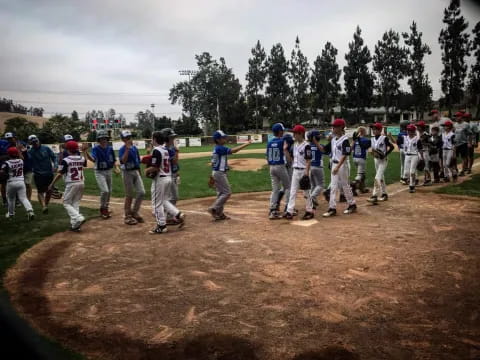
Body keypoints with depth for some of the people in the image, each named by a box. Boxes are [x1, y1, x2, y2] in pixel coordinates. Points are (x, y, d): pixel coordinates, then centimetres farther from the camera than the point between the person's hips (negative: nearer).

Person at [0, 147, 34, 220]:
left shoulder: (7, 163, -10)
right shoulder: (21, 161, 2)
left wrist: (7, 176, -3)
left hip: (11, 183, -2)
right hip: (21, 182, 2)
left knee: (11, 199, 17)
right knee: (23, 198, 1)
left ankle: (11, 213, 31)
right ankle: (30, 210, -20)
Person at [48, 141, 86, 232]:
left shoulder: (65, 160, -11)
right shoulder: (82, 158, 4)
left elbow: (60, 174, -13)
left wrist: (52, 184, -4)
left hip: (71, 184, -5)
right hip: (81, 183, 5)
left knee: (67, 203, 6)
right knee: (76, 203, 14)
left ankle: (78, 218, -15)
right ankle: (74, 224, 10)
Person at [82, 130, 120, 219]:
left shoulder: (110, 148, 0)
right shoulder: (95, 149, -14)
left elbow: (114, 160, 7)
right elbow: (93, 159, -32)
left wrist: (116, 167, -12)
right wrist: (86, 152, -49)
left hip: (109, 171, 5)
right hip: (99, 172, -5)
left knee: (109, 191, 15)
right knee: (105, 191, -18)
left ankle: (106, 208, 35)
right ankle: (102, 209, 1)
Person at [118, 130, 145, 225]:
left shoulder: (135, 148, 9)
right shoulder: (122, 149, -11)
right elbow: (123, 161, -30)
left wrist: (139, 173, 18)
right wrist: (127, 149, -31)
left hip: (136, 172, 6)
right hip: (127, 173, -6)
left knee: (141, 192, 1)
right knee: (129, 195, 1)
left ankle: (134, 212, 18)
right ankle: (128, 216, 13)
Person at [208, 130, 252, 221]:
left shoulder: (216, 149, 13)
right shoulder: (220, 148, -16)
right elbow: (233, 150, -26)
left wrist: (212, 178, 21)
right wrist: (246, 144, -23)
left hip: (216, 173, 10)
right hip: (219, 173, -10)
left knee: (221, 193, 14)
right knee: (227, 193, -5)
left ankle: (219, 213, 18)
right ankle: (214, 209, -6)